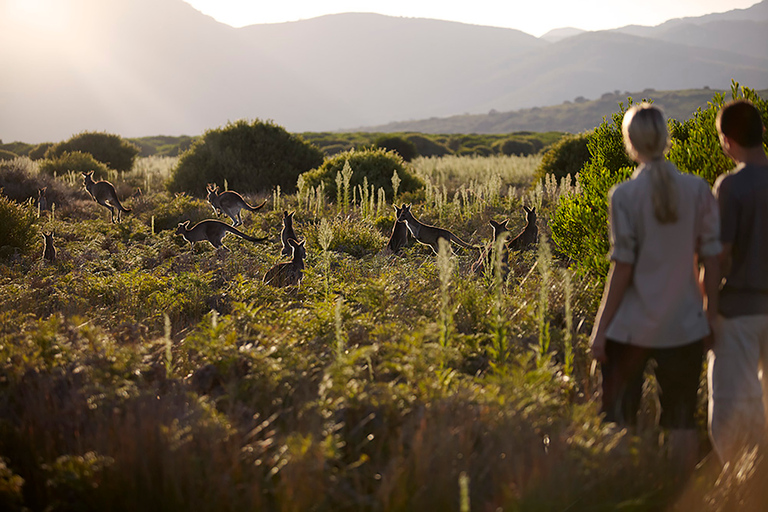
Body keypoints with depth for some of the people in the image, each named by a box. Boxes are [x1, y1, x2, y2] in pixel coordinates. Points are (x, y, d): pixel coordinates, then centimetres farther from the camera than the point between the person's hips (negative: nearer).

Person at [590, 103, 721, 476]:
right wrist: (710, 312, 12)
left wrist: (601, 327, -4)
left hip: (631, 326, -3)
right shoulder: (698, 190, -2)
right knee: (681, 422, 12)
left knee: (619, 420, 9)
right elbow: (711, 259, 0)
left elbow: (622, 266, -11)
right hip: (684, 325, 3)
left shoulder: (625, 195, -10)